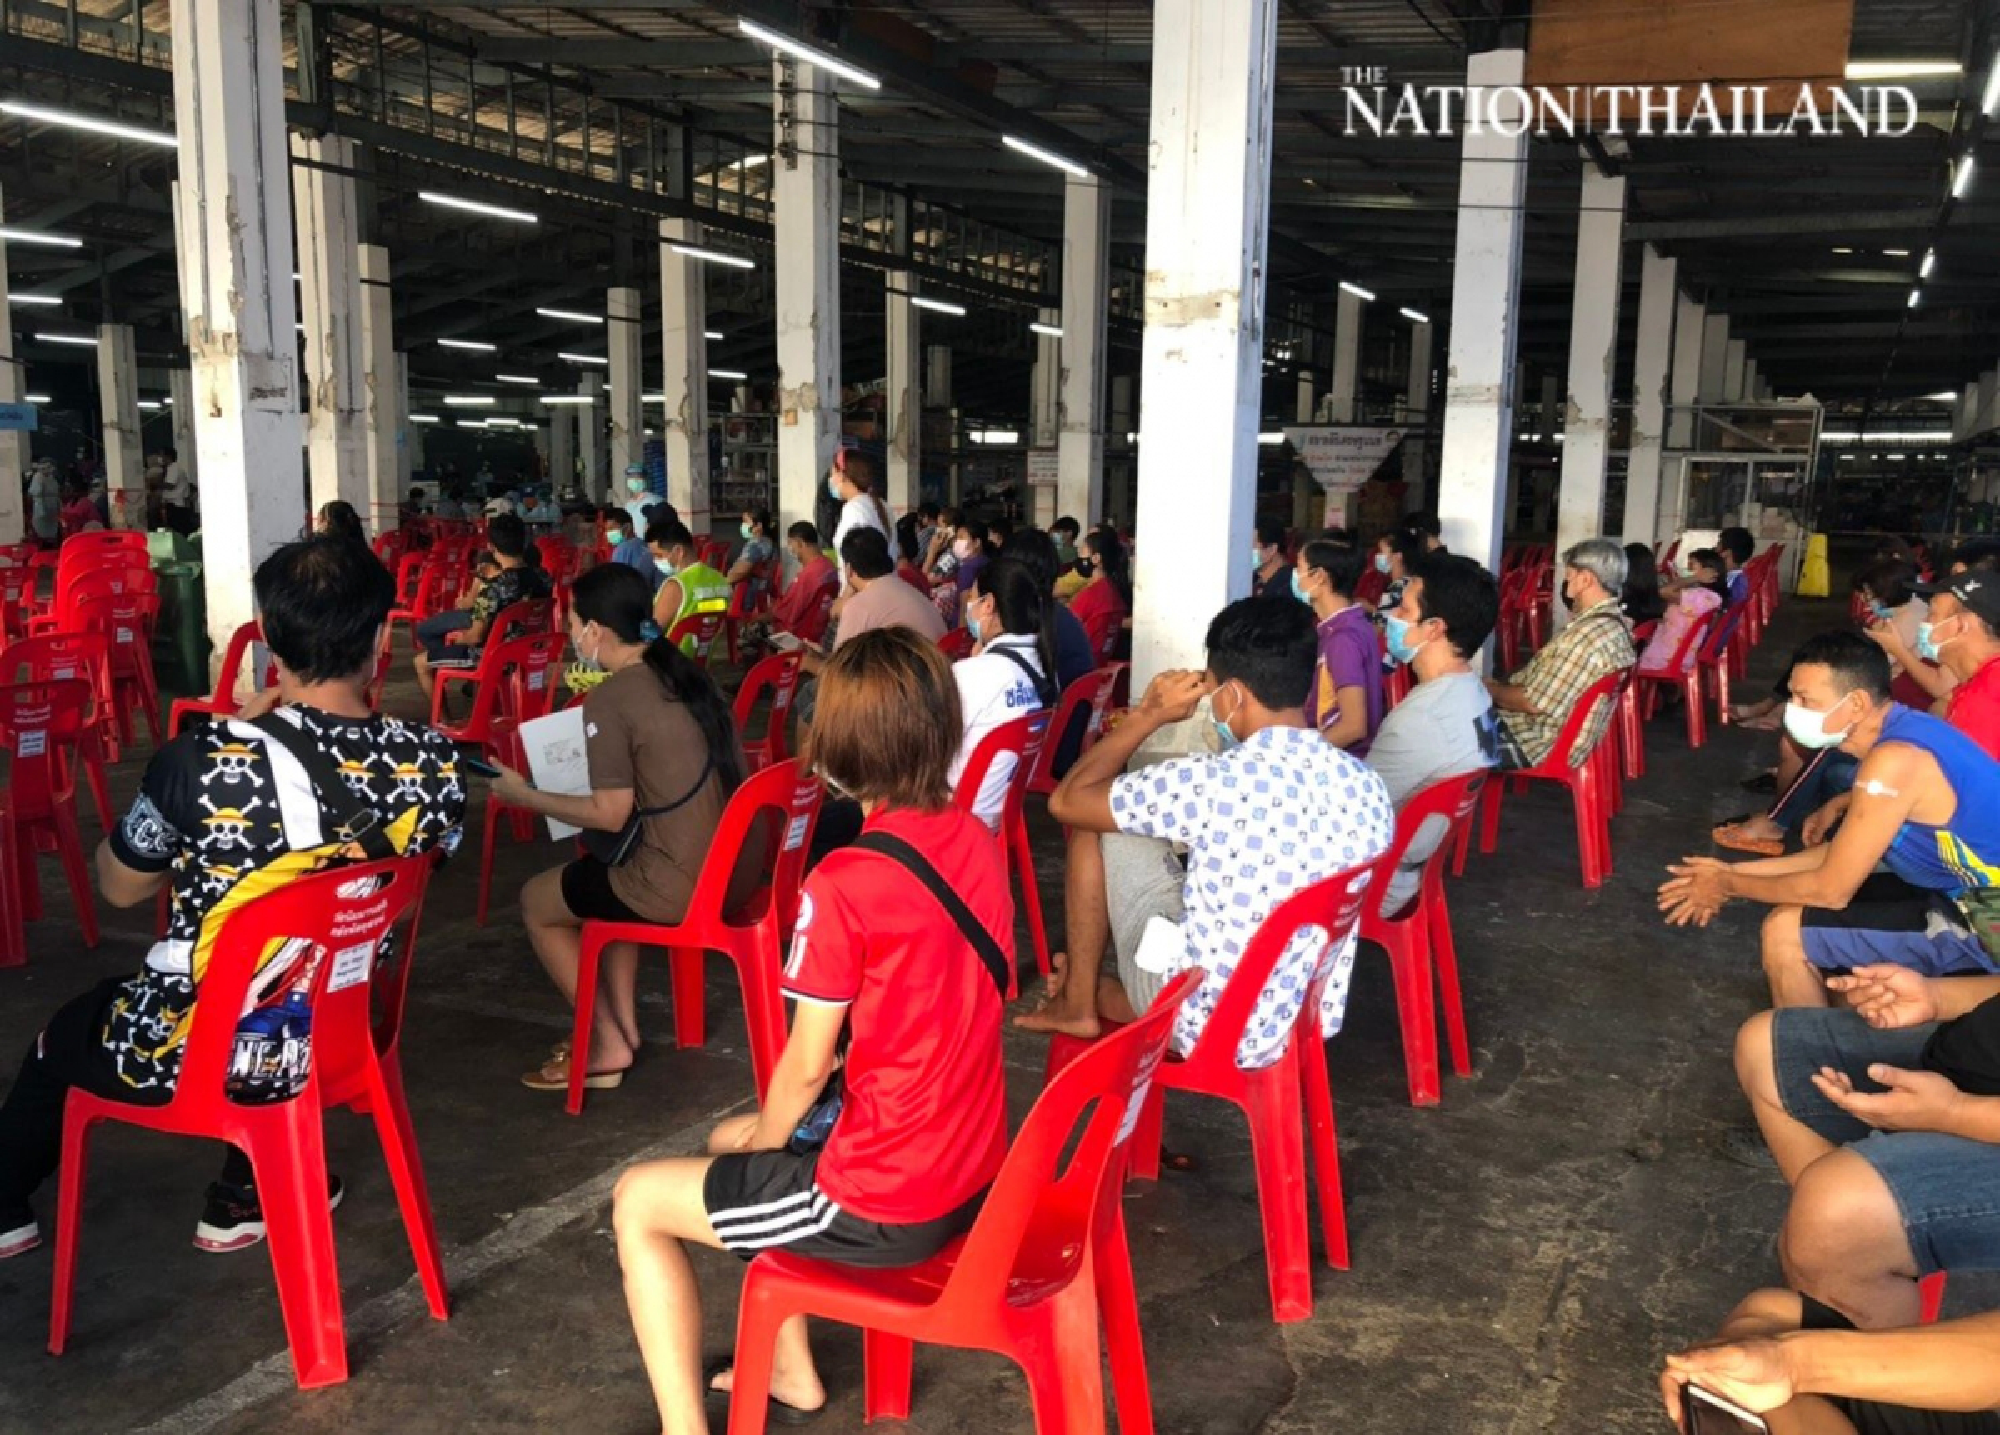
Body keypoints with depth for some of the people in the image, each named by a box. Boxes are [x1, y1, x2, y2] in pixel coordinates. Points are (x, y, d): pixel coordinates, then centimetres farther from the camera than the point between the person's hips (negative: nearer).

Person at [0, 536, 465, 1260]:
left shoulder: (205, 760, -25)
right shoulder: (435, 764, -16)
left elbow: (118, 887, -5)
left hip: (190, 1053, -2)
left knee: (64, 1034, 30)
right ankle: (246, 1198, 44)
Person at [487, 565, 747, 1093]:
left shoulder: (609, 698, -14)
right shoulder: (684, 671, 9)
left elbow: (611, 814, -13)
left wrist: (526, 796, 0)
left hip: (683, 885, -8)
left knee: (537, 900, 15)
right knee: (598, 867, 31)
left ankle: (607, 1046, 20)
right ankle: (623, 1024, 30)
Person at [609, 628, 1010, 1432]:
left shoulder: (843, 884, -24)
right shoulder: (979, 843, -1)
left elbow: (807, 1064, -16)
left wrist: (764, 1143, 6)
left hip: (882, 1202, -7)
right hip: (972, 1170, 7)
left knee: (638, 1201, 11)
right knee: (729, 1141, 28)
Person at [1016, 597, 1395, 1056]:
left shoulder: (1216, 783, -26)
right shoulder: (1368, 786, -7)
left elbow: (1067, 800, -12)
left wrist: (1147, 715, -2)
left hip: (1200, 1026, -6)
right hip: (1310, 1024, 6)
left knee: (1097, 823, 7)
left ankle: (1078, 1001, 22)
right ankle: (1101, 996, 36)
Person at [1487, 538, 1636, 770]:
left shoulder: (1588, 635, -27)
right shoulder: (1615, 623, 6)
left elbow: (1534, 703, -24)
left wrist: (1492, 689, -7)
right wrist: (1503, 686, 8)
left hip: (1539, 746, -10)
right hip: (1559, 732, 10)